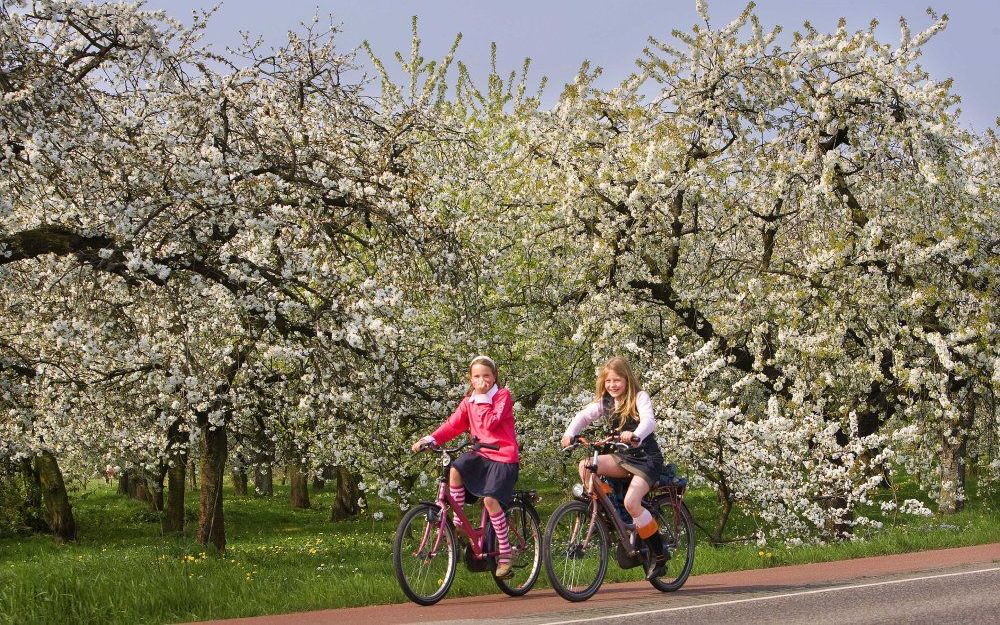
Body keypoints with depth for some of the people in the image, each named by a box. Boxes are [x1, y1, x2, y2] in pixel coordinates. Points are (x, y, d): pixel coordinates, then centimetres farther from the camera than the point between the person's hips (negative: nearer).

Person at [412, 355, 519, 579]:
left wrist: (482, 400, -14)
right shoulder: (468, 401, 12)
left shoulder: (503, 396, -4)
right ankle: (458, 523, -13)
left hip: (503, 456, -5)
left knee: (490, 499, -20)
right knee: (455, 470, -25)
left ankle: (505, 554, -8)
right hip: (481, 454, 5)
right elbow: (453, 425, 1)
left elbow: (491, 423, -18)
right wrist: (430, 439, -12)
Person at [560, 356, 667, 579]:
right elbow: (583, 416, -3)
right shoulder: (605, 401, 5)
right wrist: (570, 434, -24)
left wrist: (635, 436, -50)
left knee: (631, 502, -27)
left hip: (647, 458, -6)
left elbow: (649, 421, -28)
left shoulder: (639, 397, -11)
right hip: (624, 458, 6)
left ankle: (658, 554, -12)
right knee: (585, 465, -19)